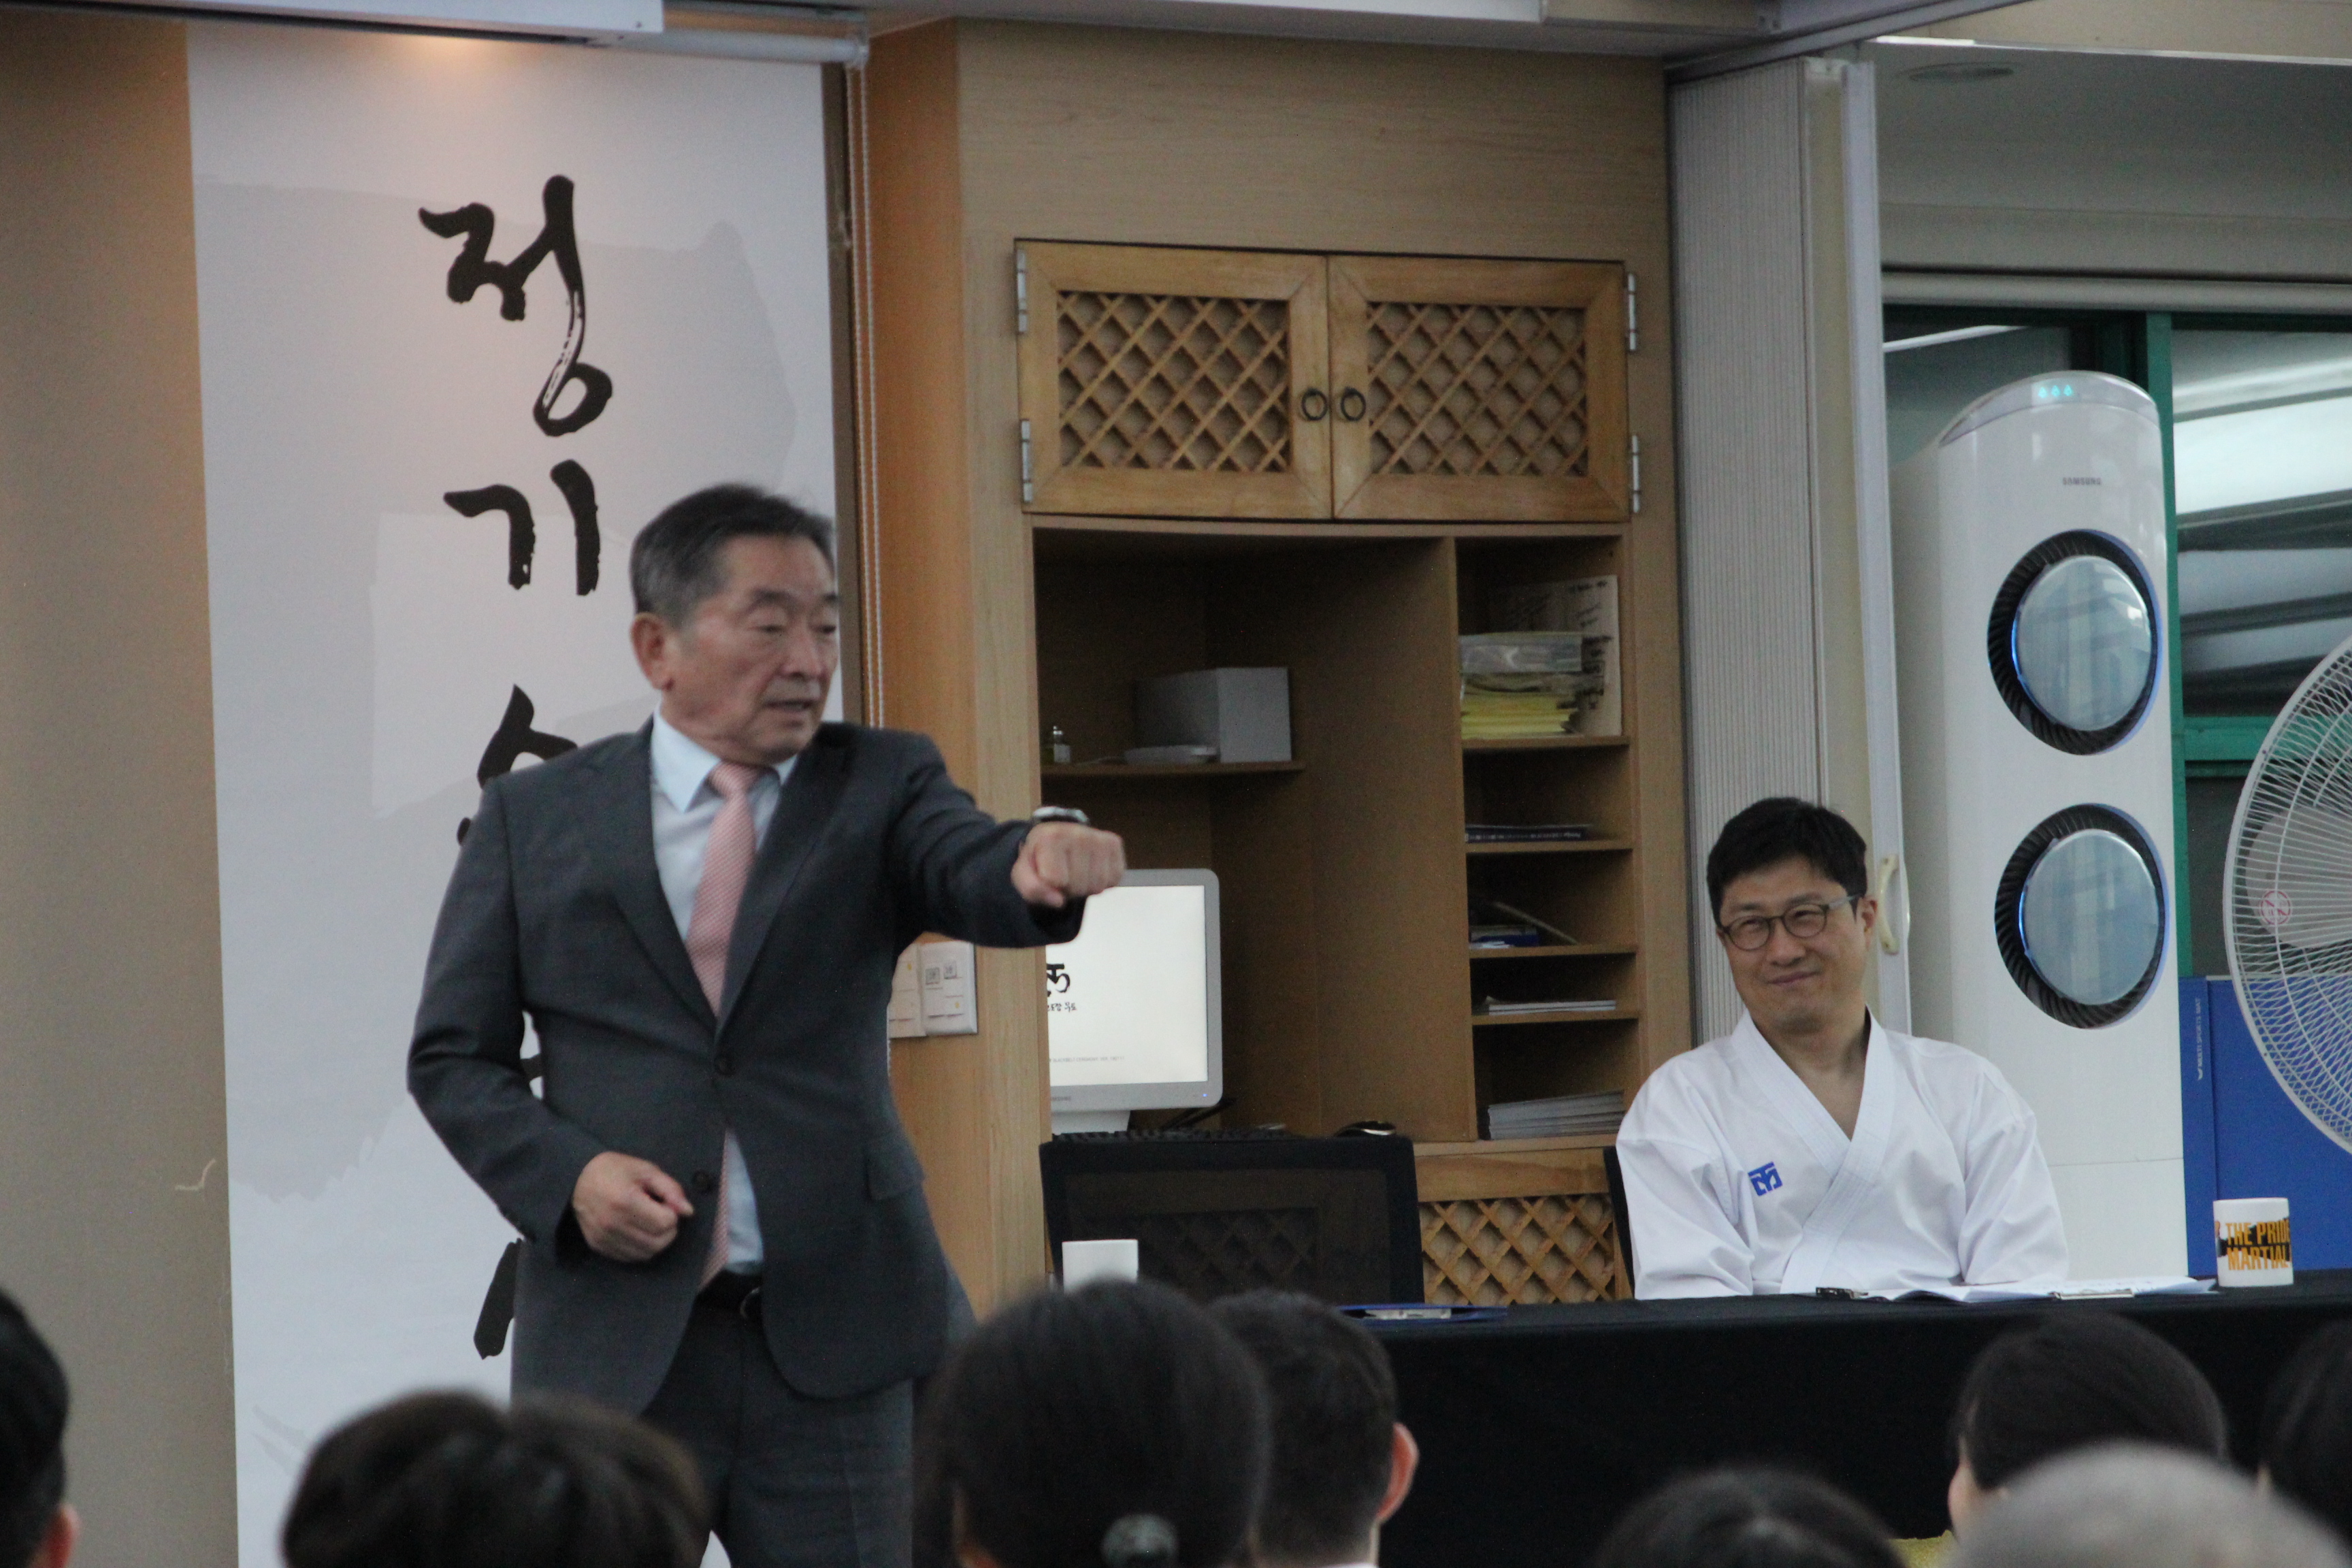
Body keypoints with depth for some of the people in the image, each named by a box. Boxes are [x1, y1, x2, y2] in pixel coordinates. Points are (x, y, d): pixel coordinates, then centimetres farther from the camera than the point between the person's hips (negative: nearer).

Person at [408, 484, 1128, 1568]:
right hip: (612, 1345, 0)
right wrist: (565, 1177, -10)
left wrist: (1039, 867, -37)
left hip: (831, 1340, 0)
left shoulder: (879, 788, 7)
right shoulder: (536, 818, 6)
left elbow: (975, 878, -13)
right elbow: (453, 1057, 8)